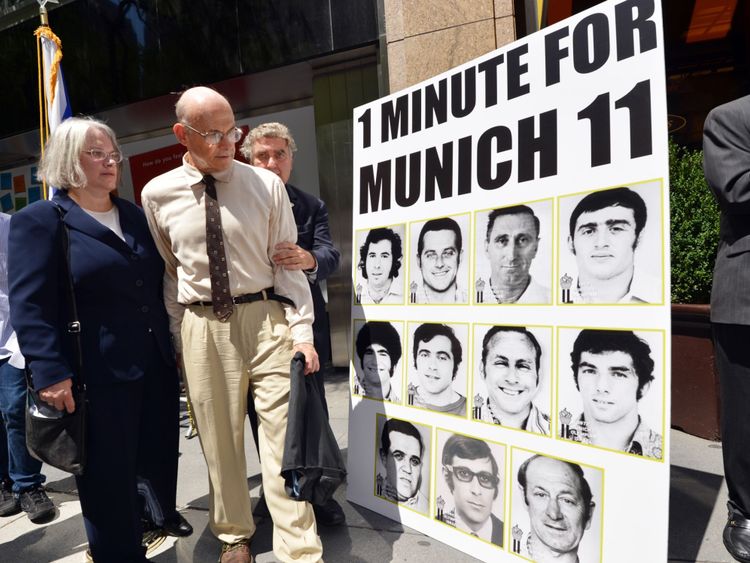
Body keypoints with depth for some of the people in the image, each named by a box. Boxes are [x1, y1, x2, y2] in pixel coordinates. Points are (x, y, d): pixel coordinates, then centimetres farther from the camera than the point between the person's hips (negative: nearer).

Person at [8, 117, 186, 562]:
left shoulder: (134, 215, 13)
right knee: (109, 475, 10)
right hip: (98, 374, -5)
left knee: (160, 454, 20)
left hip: (157, 364, 6)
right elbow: (30, 306, -12)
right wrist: (51, 373, -19)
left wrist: (177, 346, 15)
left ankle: (161, 512, 47)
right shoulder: (39, 220, -5)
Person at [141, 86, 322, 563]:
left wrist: (302, 332, -8)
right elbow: (166, 273, 10)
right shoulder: (157, 194, 3)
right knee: (219, 438, 13)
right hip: (200, 326, 2)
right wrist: (175, 339, 10)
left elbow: (287, 264, -2)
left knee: (283, 433, -1)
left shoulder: (266, 185, -2)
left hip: (265, 318, -1)